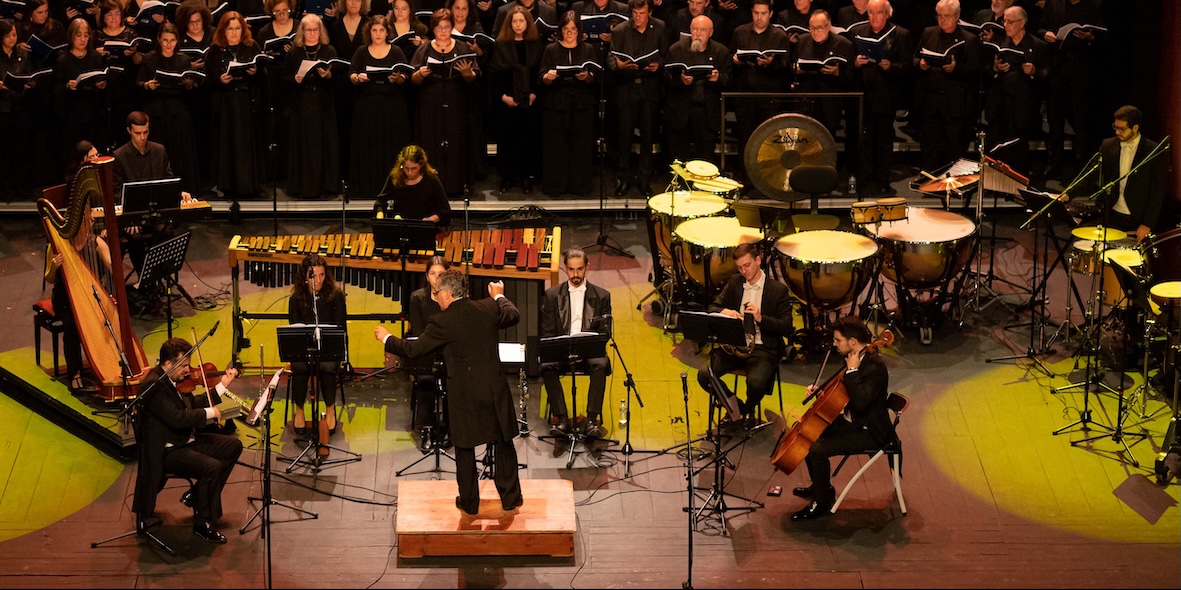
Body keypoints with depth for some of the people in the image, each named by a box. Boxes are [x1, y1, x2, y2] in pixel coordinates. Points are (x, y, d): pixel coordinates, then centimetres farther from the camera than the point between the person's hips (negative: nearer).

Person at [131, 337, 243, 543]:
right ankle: (202, 523, -11)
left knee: (233, 446, 9)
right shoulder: (153, 385, -23)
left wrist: (222, 386, 12)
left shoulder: (174, 380, 6)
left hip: (186, 440, 10)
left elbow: (194, 406, 16)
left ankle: (197, 495, 15)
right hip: (166, 451, -10)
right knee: (212, 466, -27)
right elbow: (177, 418, -32)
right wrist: (210, 413, -19)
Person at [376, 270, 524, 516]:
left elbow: (413, 350, -9)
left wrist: (387, 338, 7)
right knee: (503, 444, 15)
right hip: (495, 390, 3)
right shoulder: (488, 308, -2)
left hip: (464, 395, -3)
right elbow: (513, 316, 18)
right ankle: (510, 498, 22)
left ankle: (469, 502, 21)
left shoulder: (442, 322, -14)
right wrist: (499, 296, 37)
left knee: (464, 449, 12)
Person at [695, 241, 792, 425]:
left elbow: (786, 328, -7)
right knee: (704, 375, -20)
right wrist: (724, 311, -14)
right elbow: (712, 308, 11)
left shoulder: (779, 290, -3)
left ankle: (749, 409, 5)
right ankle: (734, 405, 7)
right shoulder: (735, 282, 10)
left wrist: (761, 318, -23)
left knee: (755, 382, -33)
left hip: (762, 349, -4)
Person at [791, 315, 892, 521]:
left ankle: (822, 503, -4)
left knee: (817, 450, -22)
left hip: (870, 432, -10)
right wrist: (819, 390, 3)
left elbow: (860, 401, -39)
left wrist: (852, 370, -32)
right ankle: (820, 487, 30)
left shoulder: (874, 367, -26)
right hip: (851, 422, 10)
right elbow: (840, 391, 20)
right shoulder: (857, 358, 3)